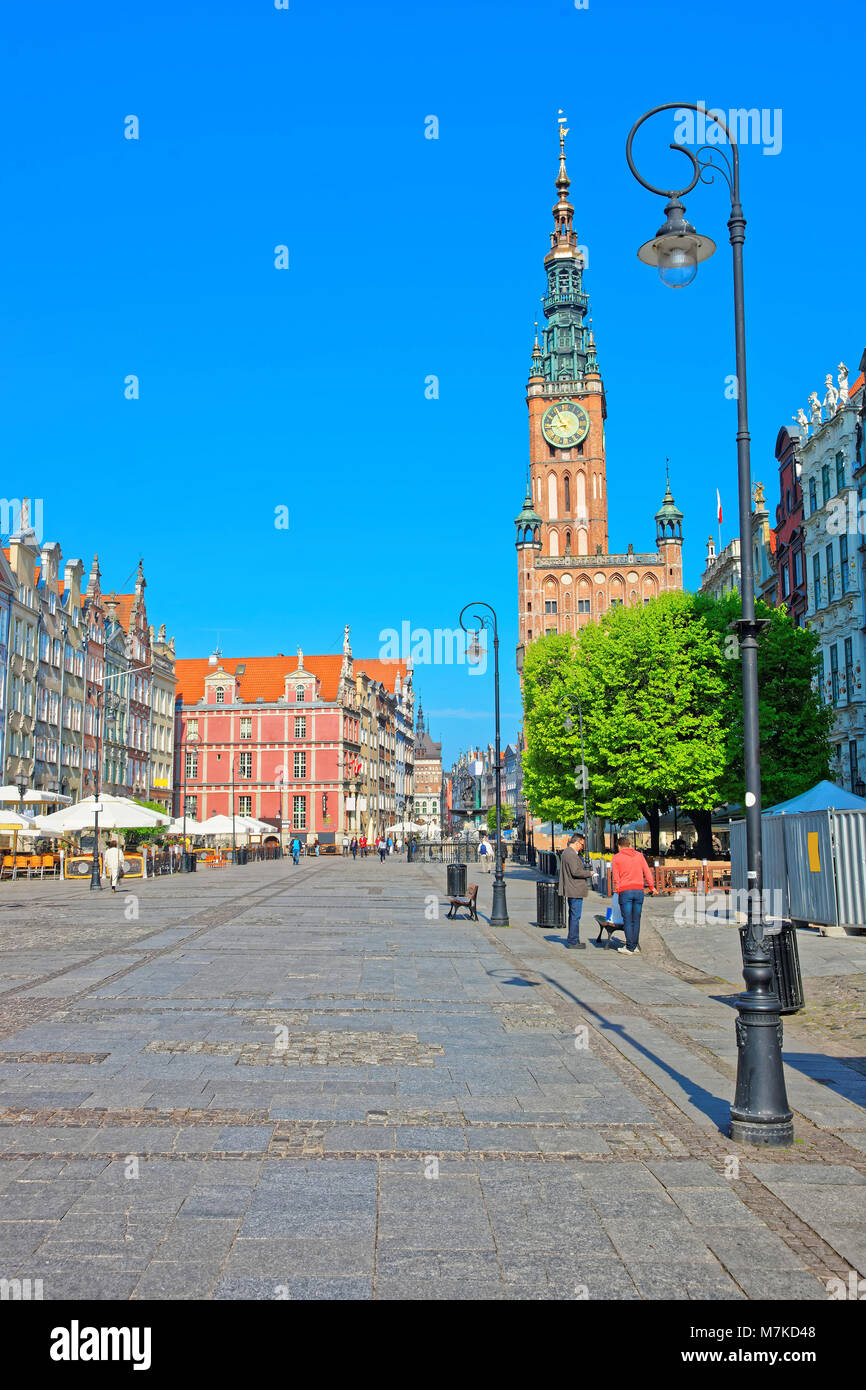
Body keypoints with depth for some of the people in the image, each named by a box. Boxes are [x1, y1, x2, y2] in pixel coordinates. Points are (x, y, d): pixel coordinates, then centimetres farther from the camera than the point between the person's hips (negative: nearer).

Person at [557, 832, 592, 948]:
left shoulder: (566, 852, 17)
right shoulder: (571, 854, -17)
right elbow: (576, 871, -23)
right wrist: (589, 873, -11)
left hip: (571, 890, 11)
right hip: (575, 890, -11)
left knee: (573, 915, 18)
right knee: (575, 916, -6)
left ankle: (572, 939, 25)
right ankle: (573, 942, -3)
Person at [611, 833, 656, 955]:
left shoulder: (616, 857, 4)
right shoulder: (639, 855, 12)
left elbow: (616, 877, 1)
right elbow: (647, 872, 9)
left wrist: (617, 889, 9)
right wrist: (651, 886, 14)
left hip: (625, 891, -3)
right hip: (639, 890, 3)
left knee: (627, 921, -1)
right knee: (636, 920, 9)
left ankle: (630, 947, -1)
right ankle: (635, 946, 11)